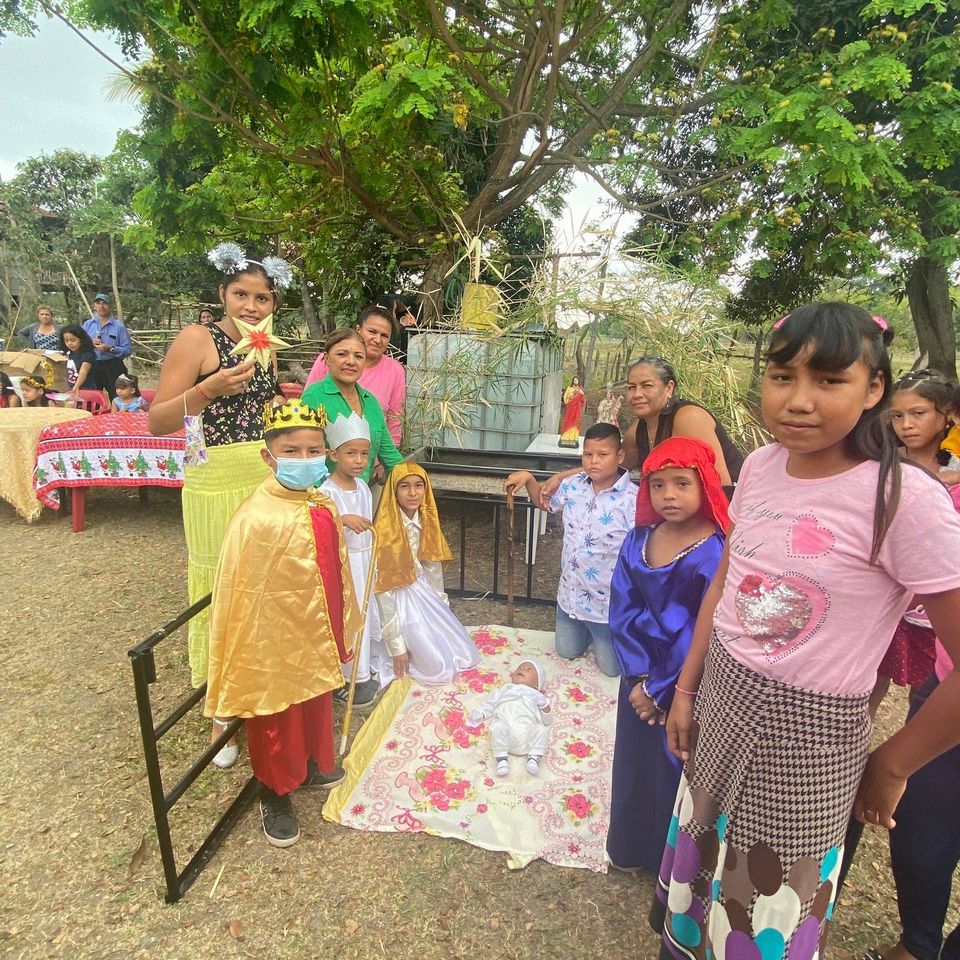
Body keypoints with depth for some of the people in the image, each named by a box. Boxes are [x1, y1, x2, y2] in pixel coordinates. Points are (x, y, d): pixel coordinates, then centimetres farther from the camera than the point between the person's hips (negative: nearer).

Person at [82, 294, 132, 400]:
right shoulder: (87, 324, 10)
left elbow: (128, 349, -8)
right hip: (93, 367, 4)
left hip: (113, 368, -3)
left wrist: (110, 348, -18)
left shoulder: (118, 326, -2)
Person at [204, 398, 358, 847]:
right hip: (275, 644, -6)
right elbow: (238, 593, -20)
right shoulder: (255, 518, -26)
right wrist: (244, 659, -13)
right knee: (277, 721, 16)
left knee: (317, 705, 27)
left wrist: (343, 629, 14)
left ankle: (313, 764, 53)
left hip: (317, 636, 7)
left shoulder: (324, 507, -5)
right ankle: (276, 793, 41)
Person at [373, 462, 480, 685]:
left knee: (466, 656, 8)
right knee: (439, 666, -8)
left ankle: (416, 644, 26)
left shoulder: (426, 520, -4)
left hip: (425, 593, 7)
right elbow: (384, 589, -21)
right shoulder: (385, 530, -25)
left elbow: (434, 568, 7)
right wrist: (397, 646, -18)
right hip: (400, 600, -7)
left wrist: (442, 607, 9)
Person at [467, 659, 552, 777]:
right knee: (497, 726, -32)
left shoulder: (536, 695, 33)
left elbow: (547, 721, 26)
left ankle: (534, 758, -24)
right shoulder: (505, 690, 37)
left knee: (541, 730, -29)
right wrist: (478, 713, 10)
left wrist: (546, 708, 5)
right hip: (506, 727, 0)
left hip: (527, 731, 0)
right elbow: (490, 704, 29)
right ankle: (502, 759, -26)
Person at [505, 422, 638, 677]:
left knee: (612, 669, 15)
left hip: (609, 603, -5)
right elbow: (547, 503, 14)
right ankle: (590, 632, 53)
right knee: (567, 653, 24)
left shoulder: (634, 499, -25)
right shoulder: (573, 485, -6)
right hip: (570, 594, 5)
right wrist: (528, 478, -2)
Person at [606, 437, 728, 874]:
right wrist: (637, 677, -12)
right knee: (634, 764, 21)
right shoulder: (639, 540, -4)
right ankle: (630, 847, 47)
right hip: (639, 677, 5)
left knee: (678, 770, 14)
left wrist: (662, 689, -13)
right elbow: (622, 609, -4)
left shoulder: (718, 552, -19)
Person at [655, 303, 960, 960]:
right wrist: (686, 690, 9)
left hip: (809, 729, -5)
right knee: (698, 847, 27)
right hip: (721, 695, 6)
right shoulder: (760, 466, -5)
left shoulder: (905, 498, -23)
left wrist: (891, 768, -5)